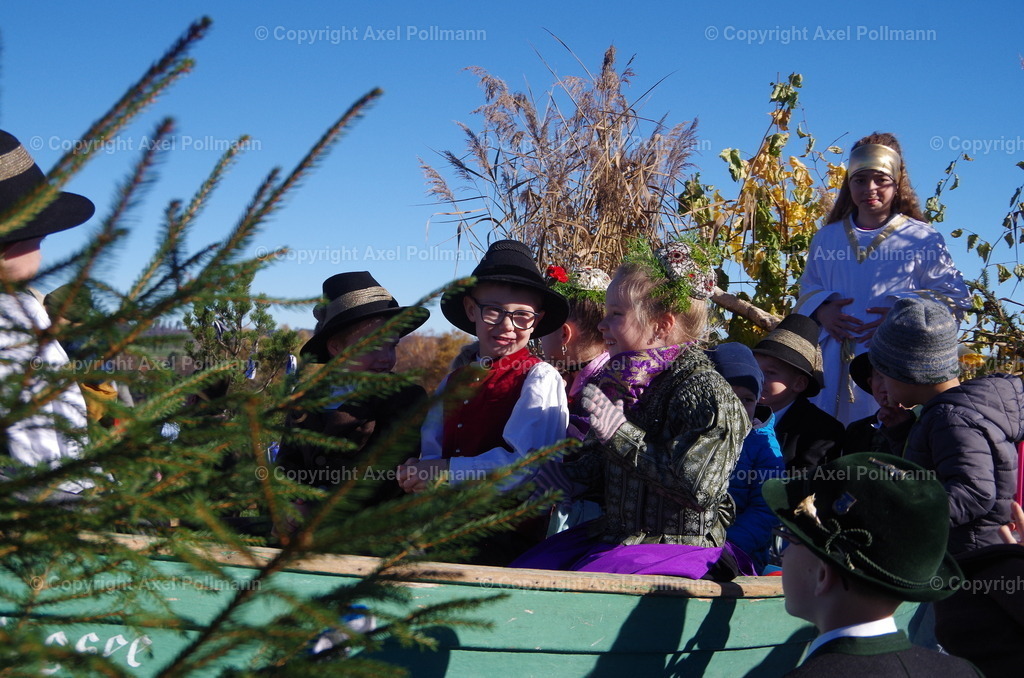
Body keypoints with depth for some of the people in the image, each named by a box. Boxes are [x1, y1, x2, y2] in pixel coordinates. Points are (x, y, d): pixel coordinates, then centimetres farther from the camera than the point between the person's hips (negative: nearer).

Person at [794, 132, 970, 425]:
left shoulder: (922, 239, 3)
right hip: (834, 366, 3)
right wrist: (821, 310, -2)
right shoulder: (826, 239, 16)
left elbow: (954, 296, 1)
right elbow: (807, 289, 21)